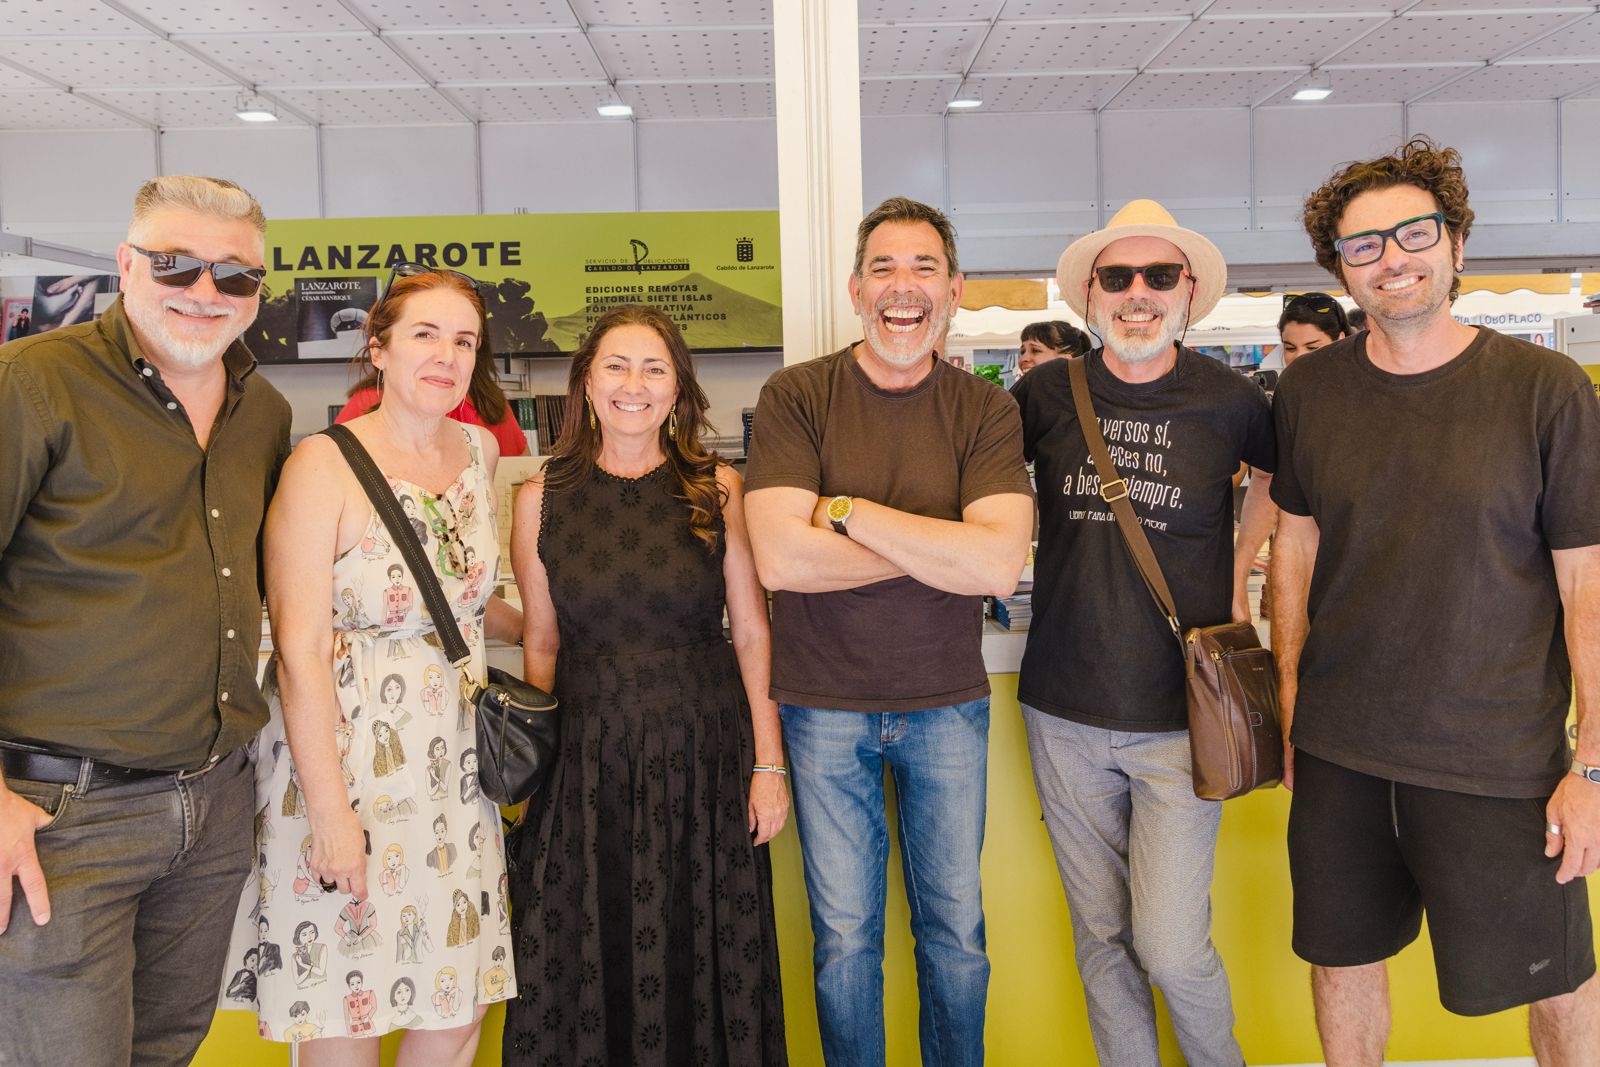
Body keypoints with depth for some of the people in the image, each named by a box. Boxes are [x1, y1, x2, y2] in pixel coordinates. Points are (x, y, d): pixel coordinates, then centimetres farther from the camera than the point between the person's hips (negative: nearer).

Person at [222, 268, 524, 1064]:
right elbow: (299, 649, -16)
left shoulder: (478, 451, 6)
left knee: (460, 1001, 12)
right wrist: (330, 811, -18)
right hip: (345, 755, -5)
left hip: (455, 756, 6)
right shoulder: (324, 465, -13)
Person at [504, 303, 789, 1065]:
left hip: (703, 752, 0)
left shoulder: (717, 489, -2)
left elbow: (752, 632, -1)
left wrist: (769, 763, -4)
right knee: (582, 967, 10)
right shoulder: (542, 497, 1)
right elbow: (541, 644, 6)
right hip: (586, 758, 1)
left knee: (700, 960, 10)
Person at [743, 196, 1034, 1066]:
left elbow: (999, 566, -18)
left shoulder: (986, 410, -4)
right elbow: (779, 559, -20)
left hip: (948, 704, 1)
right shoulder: (796, 396, -7)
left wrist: (848, 512, -18)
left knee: (955, 929, 16)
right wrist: (944, 544, -16)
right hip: (824, 705, -1)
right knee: (844, 937, 13)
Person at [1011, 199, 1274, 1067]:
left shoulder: (1229, 401, -3)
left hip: (1179, 718, -2)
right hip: (1063, 711, 2)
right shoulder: (1047, 393, 0)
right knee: (1101, 938, 13)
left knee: (1170, 948, -2)